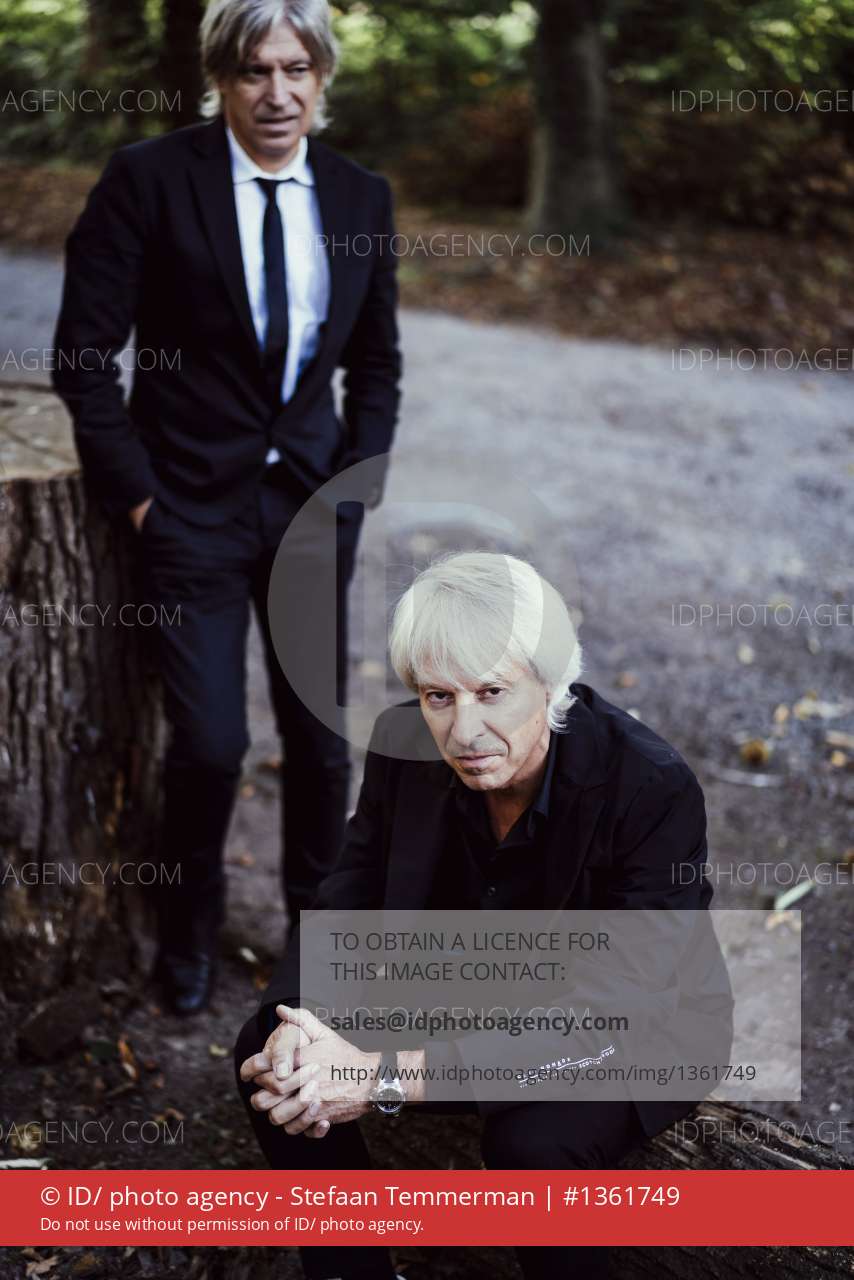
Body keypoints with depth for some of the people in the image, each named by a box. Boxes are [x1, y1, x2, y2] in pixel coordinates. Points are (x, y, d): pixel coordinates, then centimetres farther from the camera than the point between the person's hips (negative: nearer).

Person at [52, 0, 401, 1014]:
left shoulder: (359, 196, 3)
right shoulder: (149, 179, -10)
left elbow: (376, 363, 13)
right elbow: (83, 354, -8)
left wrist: (358, 483, 3)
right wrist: (132, 493, -10)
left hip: (313, 505, 4)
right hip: (191, 504, -3)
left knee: (320, 735, 10)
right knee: (210, 742, -5)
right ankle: (188, 935, 23)